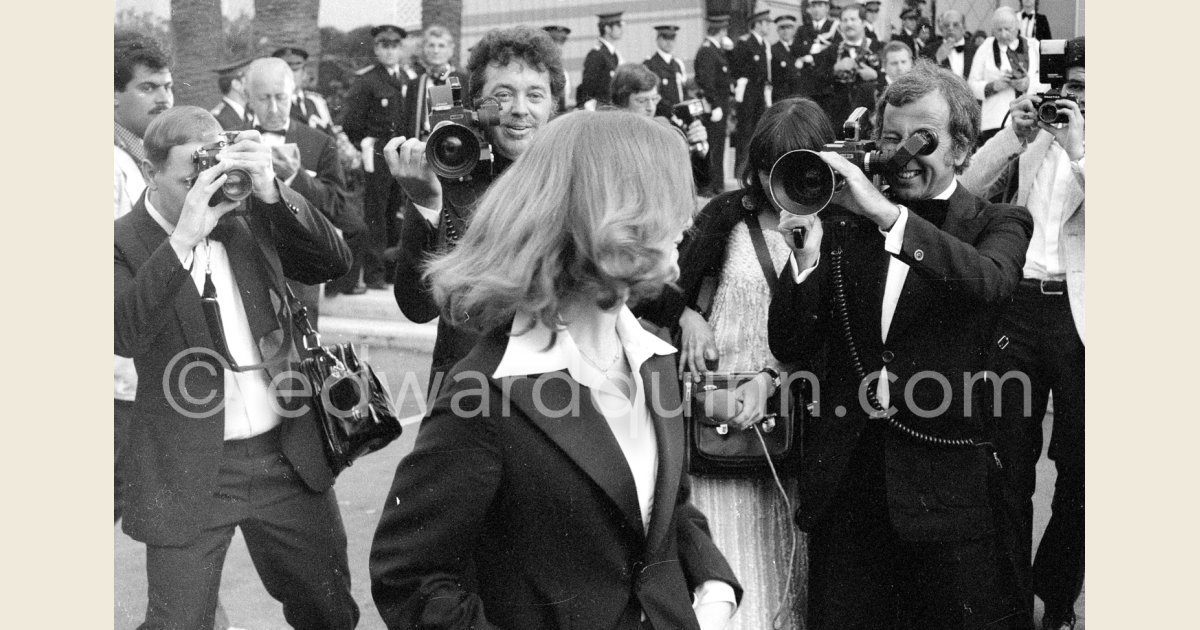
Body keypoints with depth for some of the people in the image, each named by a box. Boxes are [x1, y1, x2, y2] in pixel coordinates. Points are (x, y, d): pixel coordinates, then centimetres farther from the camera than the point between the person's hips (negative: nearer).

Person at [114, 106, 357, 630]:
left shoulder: (248, 219, 4)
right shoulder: (126, 243, -8)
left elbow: (333, 263, -4)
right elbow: (123, 335, -24)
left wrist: (272, 194, -16)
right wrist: (183, 240, -31)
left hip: (289, 454, 4)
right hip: (190, 474, -4)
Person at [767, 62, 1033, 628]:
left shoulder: (998, 225, 3)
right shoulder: (842, 222, 8)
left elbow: (989, 281, -22)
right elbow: (789, 347, 3)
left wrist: (888, 214, -29)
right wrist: (807, 255, -12)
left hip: (946, 487, -2)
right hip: (843, 483, 3)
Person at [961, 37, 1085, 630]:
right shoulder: (1033, 139, 9)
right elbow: (968, 190, 4)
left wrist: (1078, 149, -15)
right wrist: (1015, 135, -6)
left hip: (1079, 316, -2)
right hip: (1017, 307, 2)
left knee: (1077, 470, 9)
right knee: (1011, 465, 6)